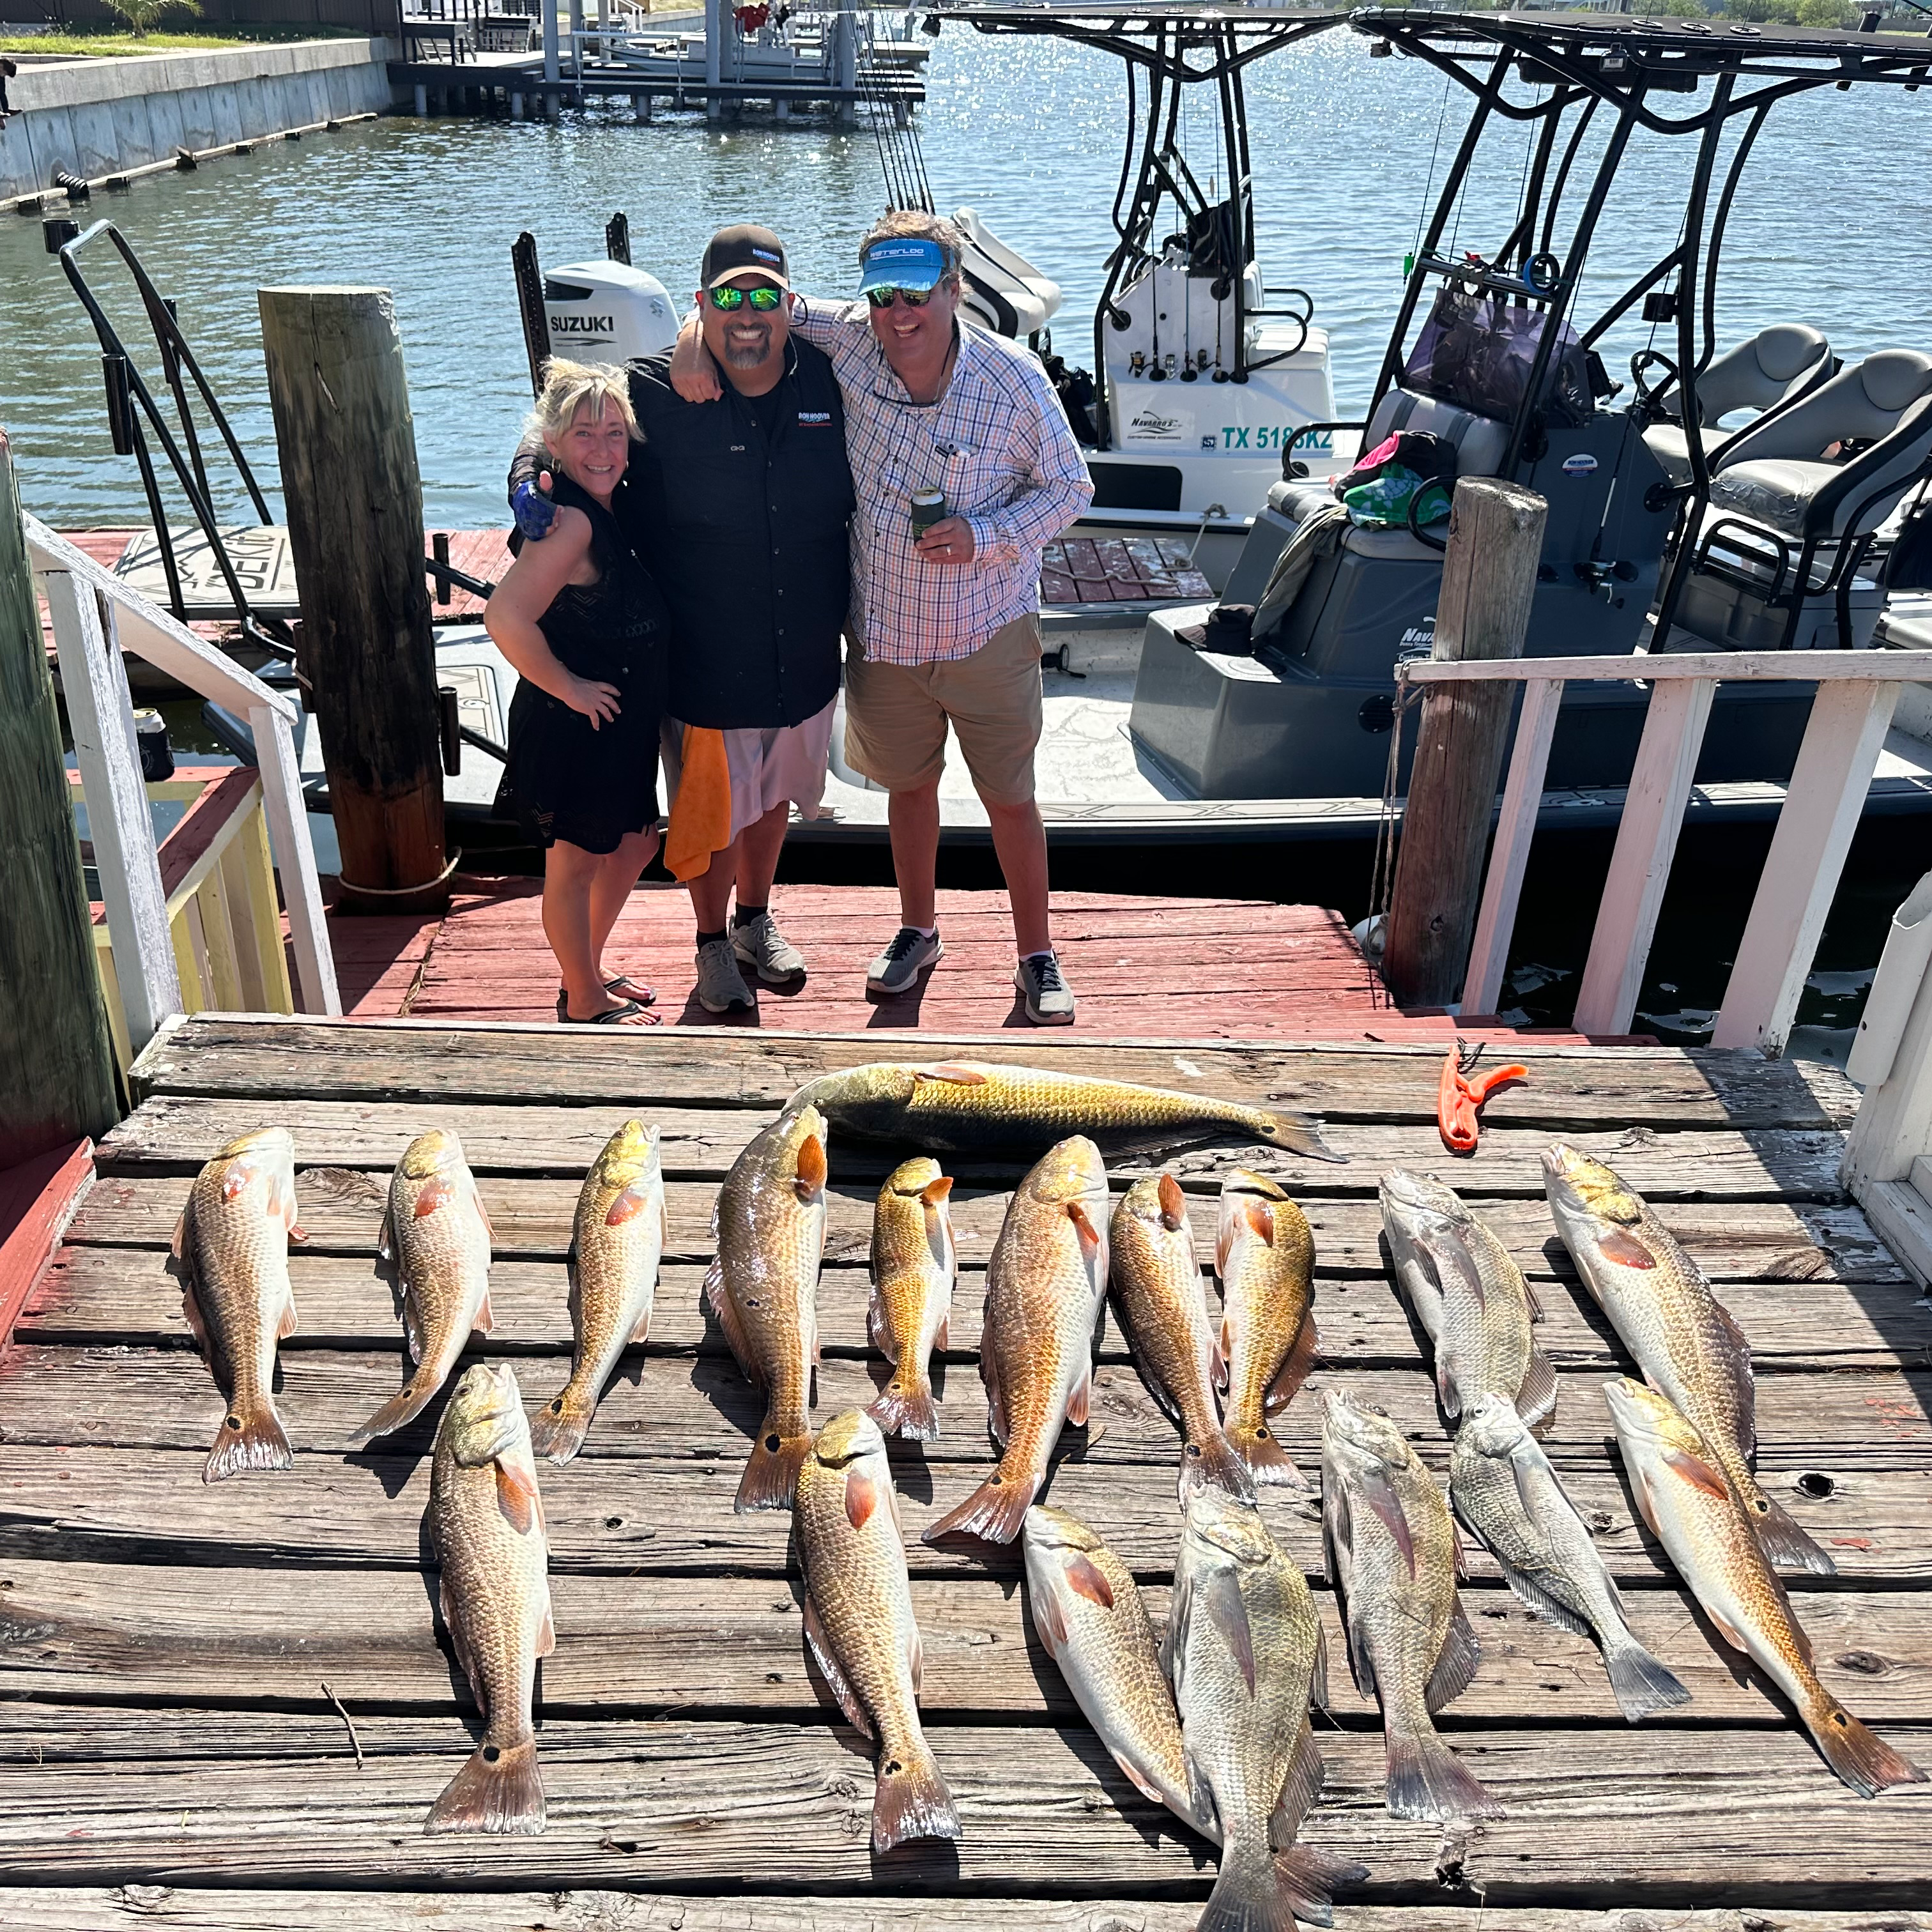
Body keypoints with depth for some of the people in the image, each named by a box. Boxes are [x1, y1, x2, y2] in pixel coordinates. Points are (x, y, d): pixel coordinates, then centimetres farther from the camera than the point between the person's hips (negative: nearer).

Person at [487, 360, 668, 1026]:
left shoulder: (608, 511, 5)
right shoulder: (569, 520, -23)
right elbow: (506, 618, -34)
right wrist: (567, 686, -22)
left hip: (623, 726, 10)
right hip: (573, 725, -10)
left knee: (634, 845, 22)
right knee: (576, 864, 7)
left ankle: (588, 971, 40)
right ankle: (585, 1001, 25)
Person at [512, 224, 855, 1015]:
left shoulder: (827, 382, -3)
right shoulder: (656, 393, -13)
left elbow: (856, 500, 11)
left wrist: (853, 615, 10)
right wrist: (531, 480, -24)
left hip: (805, 659, 4)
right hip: (703, 663, -4)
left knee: (773, 794, 23)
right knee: (711, 810, 11)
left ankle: (757, 920, 48)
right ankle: (713, 944, 37)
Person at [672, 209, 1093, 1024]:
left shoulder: (1013, 379, -14)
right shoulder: (847, 342, -8)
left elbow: (1069, 487, -5)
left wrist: (984, 538, -20)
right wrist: (696, 338, -15)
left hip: (987, 634, -2)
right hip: (882, 630, 3)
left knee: (1010, 799, 7)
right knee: (909, 784, 19)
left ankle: (1037, 958, 24)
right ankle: (917, 930, 41)